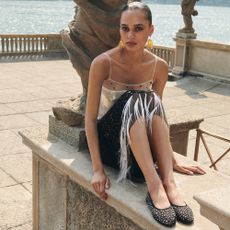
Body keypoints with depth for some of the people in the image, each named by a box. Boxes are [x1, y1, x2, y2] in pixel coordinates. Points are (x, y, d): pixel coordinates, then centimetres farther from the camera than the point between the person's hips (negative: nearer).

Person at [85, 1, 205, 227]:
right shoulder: (103, 62, -15)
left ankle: (168, 183, -37)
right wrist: (97, 169, -24)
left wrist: (172, 160, 6)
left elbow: (158, 115, 7)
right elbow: (90, 118, -16)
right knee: (135, 100, -33)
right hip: (108, 139, -3)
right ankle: (154, 187, -41)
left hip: (140, 144, 3)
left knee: (150, 99, -29)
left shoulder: (159, 66, -3)